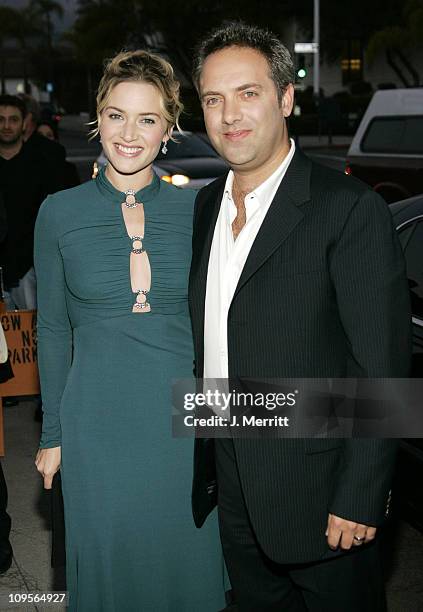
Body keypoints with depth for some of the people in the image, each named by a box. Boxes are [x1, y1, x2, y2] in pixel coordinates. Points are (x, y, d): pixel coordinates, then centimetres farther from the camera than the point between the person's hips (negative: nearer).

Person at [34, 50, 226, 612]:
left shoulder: (194, 210, -1)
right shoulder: (60, 213, -2)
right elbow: (53, 329, 3)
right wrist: (53, 434, 4)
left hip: (183, 419, 1)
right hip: (98, 425, 0)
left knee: (186, 563, 14)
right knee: (109, 567, 14)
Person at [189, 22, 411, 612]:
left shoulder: (351, 209, -16)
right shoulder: (204, 206, 6)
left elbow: (382, 370, -17)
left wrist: (359, 498, -18)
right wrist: (203, 462, 10)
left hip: (317, 486, -6)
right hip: (232, 485, 6)